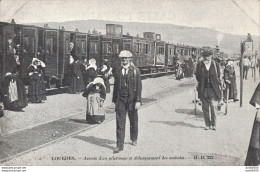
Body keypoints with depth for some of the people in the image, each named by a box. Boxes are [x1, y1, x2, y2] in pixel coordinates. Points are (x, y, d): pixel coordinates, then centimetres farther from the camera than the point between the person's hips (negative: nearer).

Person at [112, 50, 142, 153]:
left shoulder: (135, 71, -2)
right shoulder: (118, 71, 8)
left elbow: (138, 86, -6)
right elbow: (116, 86, 11)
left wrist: (138, 101, -12)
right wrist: (114, 100, 10)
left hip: (132, 100, -2)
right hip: (120, 100, 2)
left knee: (133, 121, 13)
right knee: (120, 123, -3)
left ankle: (134, 139, 36)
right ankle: (120, 145, 0)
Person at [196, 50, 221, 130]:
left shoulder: (215, 64, 2)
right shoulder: (200, 65, 4)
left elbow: (218, 76, 8)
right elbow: (198, 77, 9)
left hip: (213, 89, -1)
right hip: (204, 90, 2)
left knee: (213, 107, -5)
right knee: (205, 108, 6)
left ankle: (213, 124, 7)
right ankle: (207, 124, 16)